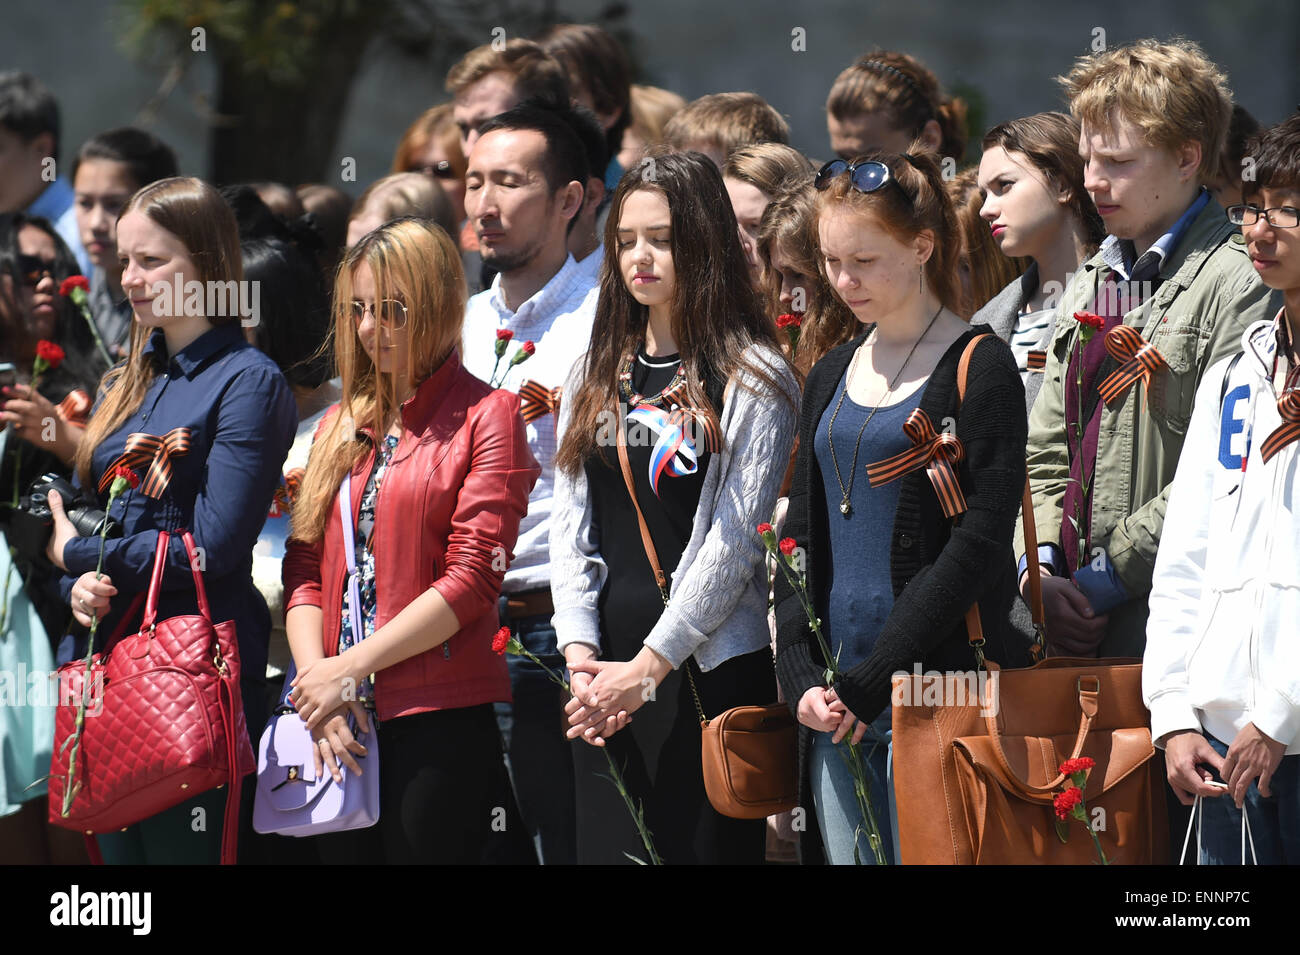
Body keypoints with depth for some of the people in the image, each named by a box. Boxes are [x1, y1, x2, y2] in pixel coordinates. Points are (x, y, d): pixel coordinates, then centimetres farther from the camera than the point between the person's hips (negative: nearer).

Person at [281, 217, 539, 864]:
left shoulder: (485, 416, -2)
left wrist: (349, 668, -12)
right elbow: (305, 570, 12)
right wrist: (316, 677, -6)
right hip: (340, 726, 6)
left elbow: (471, 578, -10)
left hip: (440, 715, -5)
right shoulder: (341, 427, 18)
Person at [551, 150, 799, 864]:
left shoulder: (752, 379, -2)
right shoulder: (593, 378, 16)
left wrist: (649, 666, -13)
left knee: (703, 844, -5)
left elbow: (736, 537, -8)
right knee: (608, 845, 3)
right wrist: (580, 656, -4)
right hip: (604, 678, 5)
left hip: (709, 665, -5)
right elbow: (570, 528, 11)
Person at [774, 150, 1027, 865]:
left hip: (936, 685, -6)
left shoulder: (978, 369, -5)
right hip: (832, 702, 6)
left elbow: (978, 548, -12)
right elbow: (800, 539, 15)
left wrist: (867, 682, -14)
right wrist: (801, 679, -1)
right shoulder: (831, 377, 16)